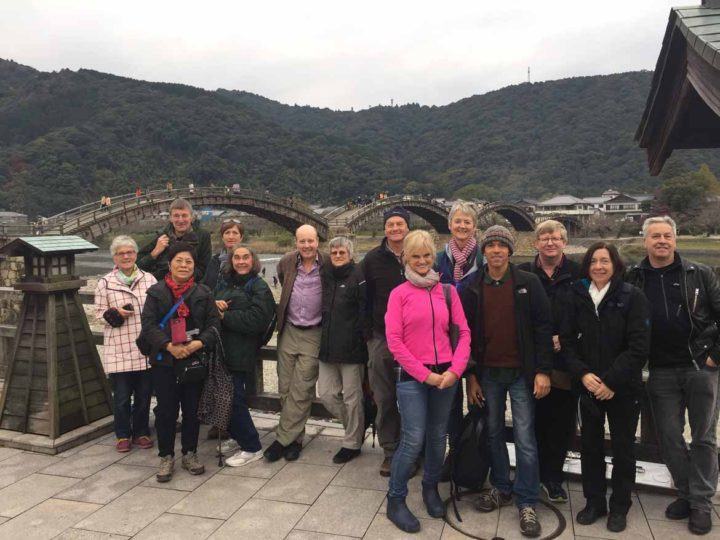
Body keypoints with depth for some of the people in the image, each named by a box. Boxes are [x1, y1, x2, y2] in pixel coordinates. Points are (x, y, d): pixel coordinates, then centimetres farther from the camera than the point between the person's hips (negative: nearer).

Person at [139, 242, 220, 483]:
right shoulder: (156, 292, 1)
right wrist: (169, 346, -17)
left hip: (195, 360, 1)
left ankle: (190, 453, 26)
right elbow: (148, 325, -5)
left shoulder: (203, 293, 5)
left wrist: (200, 342, -16)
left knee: (192, 409, 10)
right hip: (164, 361, -1)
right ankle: (166, 456, 21)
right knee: (166, 410, 5)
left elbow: (214, 323, 2)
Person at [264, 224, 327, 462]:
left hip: (313, 334, -4)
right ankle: (295, 438, 23)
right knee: (285, 388, 9)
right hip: (288, 331, 4)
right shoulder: (286, 262, 1)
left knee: (301, 390, -3)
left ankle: (284, 439, 8)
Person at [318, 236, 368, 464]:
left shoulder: (357, 277, -8)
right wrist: (322, 339, 14)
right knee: (327, 394, 9)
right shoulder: (325, 276, 11)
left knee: (352, 397, 4)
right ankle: (356, 427, 32)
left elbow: (365, 312, -12)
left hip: (351, 347, -6)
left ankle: (352, 443, 21)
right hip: (327, 347, 7)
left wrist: (360, 340, -17)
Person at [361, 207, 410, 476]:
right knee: (384, 398, 6)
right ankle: (390, 451, 20)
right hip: (381, 338, 1)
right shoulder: (372, 259, 3)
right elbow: (364, 299, 5)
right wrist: (368, 333, 0)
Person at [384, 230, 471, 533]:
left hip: (446, 375, 3)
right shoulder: (399, 294, -1)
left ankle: (431, 488, 35)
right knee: (413, 440, -6)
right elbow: (394, 341, -7)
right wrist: (425, 374, -10)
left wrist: (455, 370, -8)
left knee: (438, 436, 12)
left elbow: (463, 332, 5)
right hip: (412, 377, -3)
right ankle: (395, 501, 12)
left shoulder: (448, 291, 7)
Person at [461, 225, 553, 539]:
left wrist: (543, 370, -10)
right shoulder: (473, 288, 2)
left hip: (521, 372, -3)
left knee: (525, 438, 1)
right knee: (494, 433, 14)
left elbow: (543, 328, -5)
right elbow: (467, 333, 4)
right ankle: (501, 488, 31)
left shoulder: (529, 283, -4)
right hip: (488, 373, 3)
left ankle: (526, 502, 15)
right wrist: (471, 375, 2)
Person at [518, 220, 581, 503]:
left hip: (565, 360, 0)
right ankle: (533, 475, 23)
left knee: (562, 422, 7)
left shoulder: (578, 274, 3)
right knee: (534, 421, 7)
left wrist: (565, 339, -8)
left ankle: (553, 477, 23)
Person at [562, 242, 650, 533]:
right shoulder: (578, 298, 3)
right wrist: (583, 373, -12)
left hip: (623, 388, -2)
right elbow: (568, 340, 2)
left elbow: (638, 346, -12)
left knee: (623, 448, 10)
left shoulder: (632, 297, -7)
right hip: (589, 386, 3)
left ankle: (619, 508, 27)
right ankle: (594, 502, 28)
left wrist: (611, 381, -16)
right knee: (590, 446, 11)